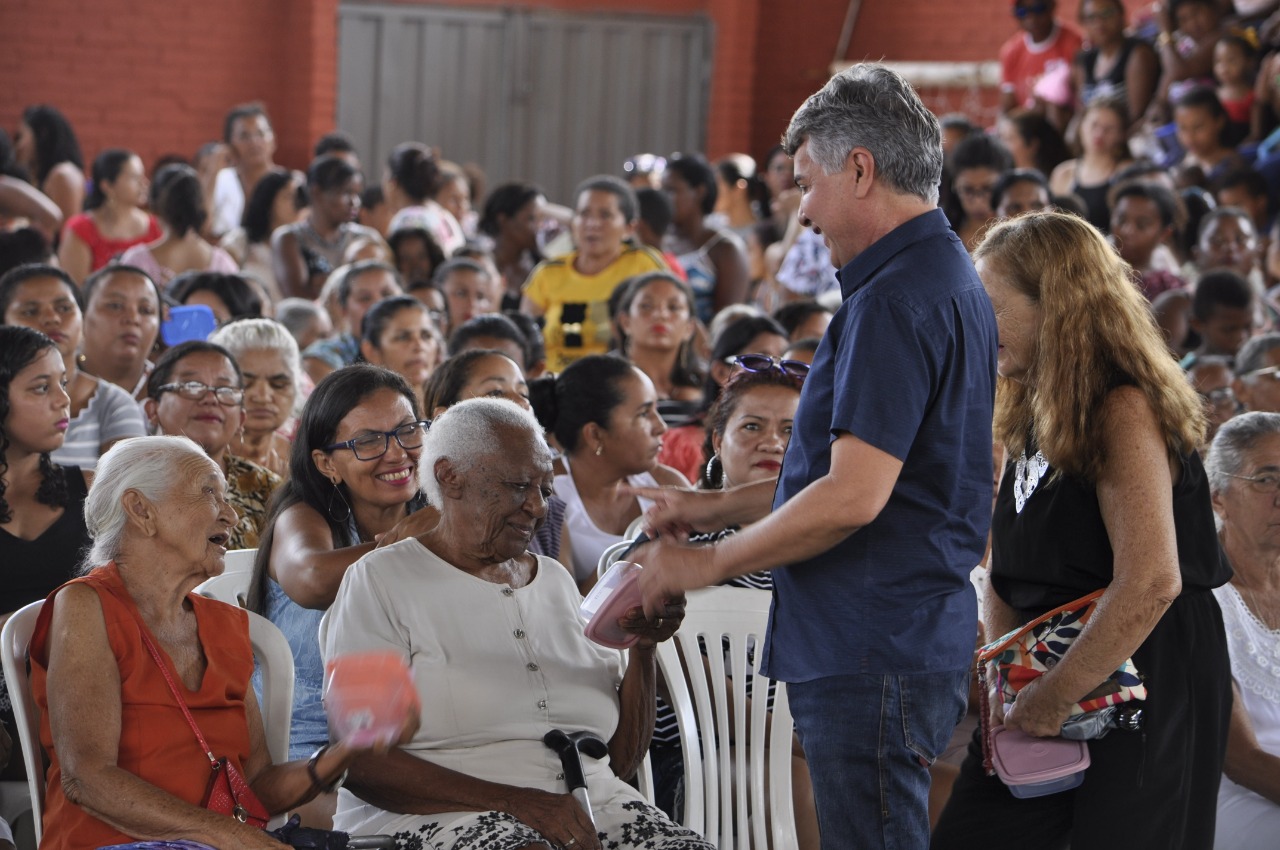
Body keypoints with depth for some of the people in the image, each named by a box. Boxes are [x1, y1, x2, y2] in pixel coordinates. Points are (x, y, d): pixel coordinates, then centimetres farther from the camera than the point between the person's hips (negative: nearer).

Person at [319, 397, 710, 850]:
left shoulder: (556, 581, 23)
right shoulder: (380, 580, 5)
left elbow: (620, 760, 20)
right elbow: (360, 764, -9)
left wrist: (644, 647, 4)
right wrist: (517, 802, -20)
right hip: (435, 813, -6)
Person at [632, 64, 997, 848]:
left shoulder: (897, 299, -18)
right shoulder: (948, 278, 16)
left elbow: (853, 497, -23)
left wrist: (708, 564, -11)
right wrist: (707, 508, 21)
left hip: (874, 660, -11)